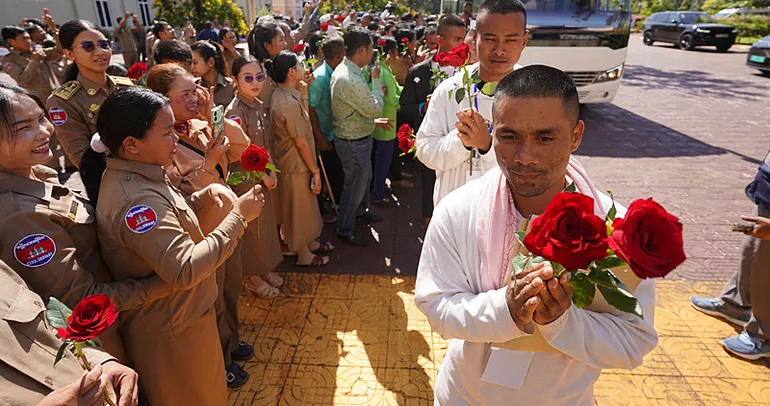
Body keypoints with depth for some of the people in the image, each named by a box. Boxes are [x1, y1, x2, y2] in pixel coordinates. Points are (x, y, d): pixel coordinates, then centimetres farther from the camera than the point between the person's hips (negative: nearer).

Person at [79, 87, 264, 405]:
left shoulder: (131, 174, 0)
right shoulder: (134, 198, -31)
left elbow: (169, 219, 13)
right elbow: (184, 270, -36)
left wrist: (206, 196, -5)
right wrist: (237, 217, -30)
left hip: (175, 316, 9)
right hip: (172, 331, -9)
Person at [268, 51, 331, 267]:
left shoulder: (281, 94, 2)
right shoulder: (290, 102, -27)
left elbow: (303, 120, 9)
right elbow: (301, 143, -23)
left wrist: (303, 95, 0)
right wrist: (315, 171, -15)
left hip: (289, 159, 9)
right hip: (297, 165, -9)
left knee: (305, 206, 24)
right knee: (300, 209, 8)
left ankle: (310, 243, 43)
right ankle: (304, 255, 27)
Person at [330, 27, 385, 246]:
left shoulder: (342, 69, 2)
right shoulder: (351, 80, -31)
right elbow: (376, 110, -21)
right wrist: (376, 80, -12)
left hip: (357, 136, 10)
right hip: (354, 143, -10)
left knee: (364, 177, 28)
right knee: (355, 185, 7)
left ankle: (362, 210, 52)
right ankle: (345, 230, 26)